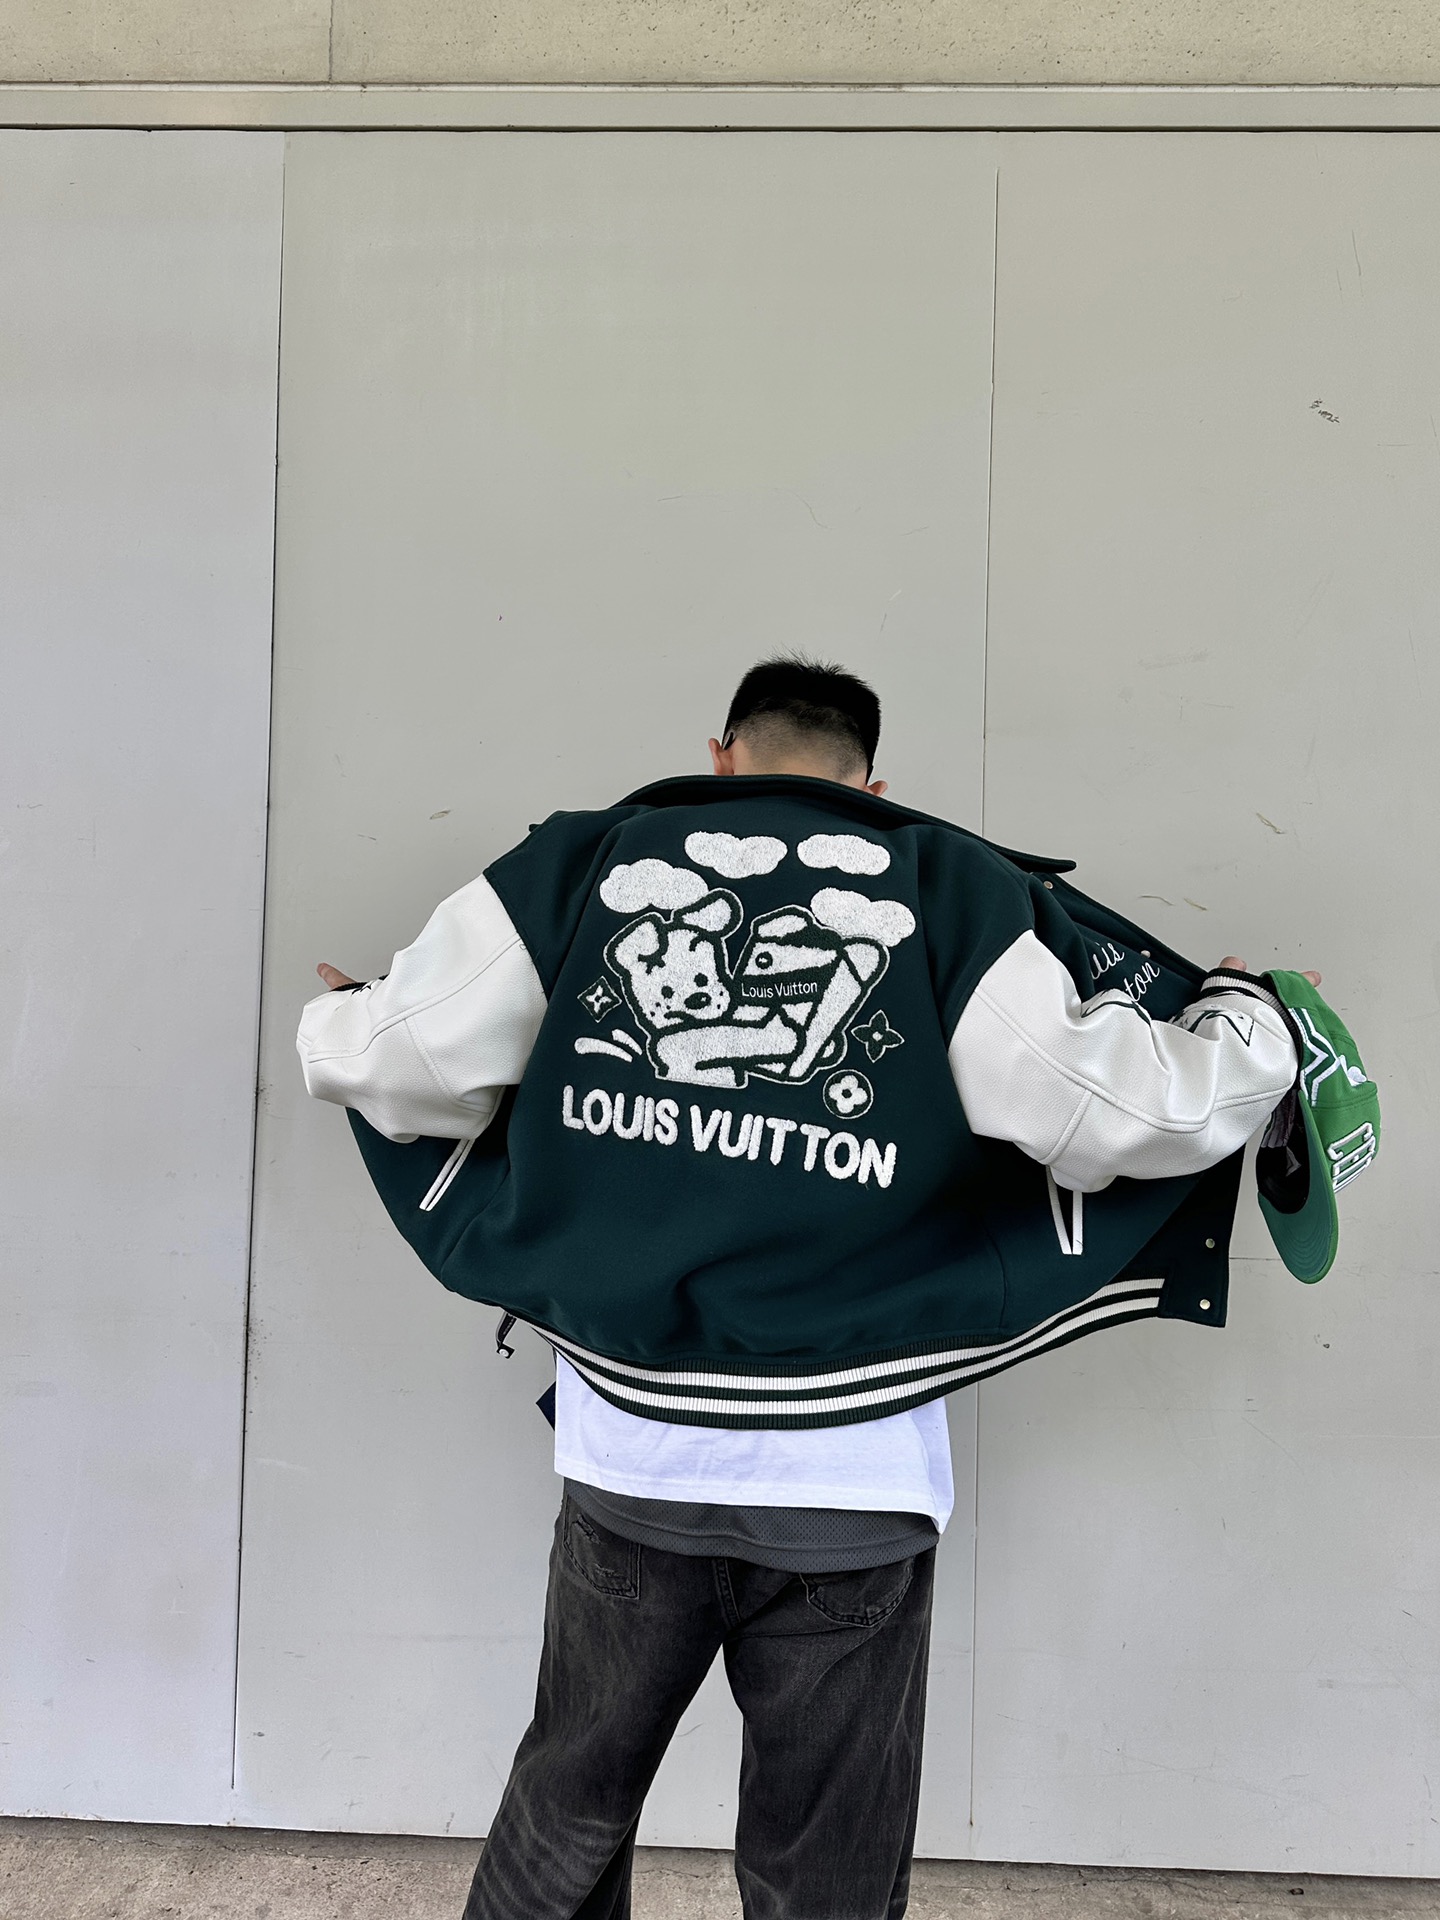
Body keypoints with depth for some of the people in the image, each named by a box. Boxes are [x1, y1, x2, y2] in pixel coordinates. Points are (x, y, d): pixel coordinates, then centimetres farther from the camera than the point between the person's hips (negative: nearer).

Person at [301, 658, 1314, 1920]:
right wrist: (1244, 1023, 12)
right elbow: (1121, 1112, -9)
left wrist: (344, 1017, 24)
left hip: (627, 1452, 2)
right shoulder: (952, 893, -4)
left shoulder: (581, 864, 0)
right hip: (850, 1482, -1)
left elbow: (390, 1065, 0)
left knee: (565, 1818, 24)